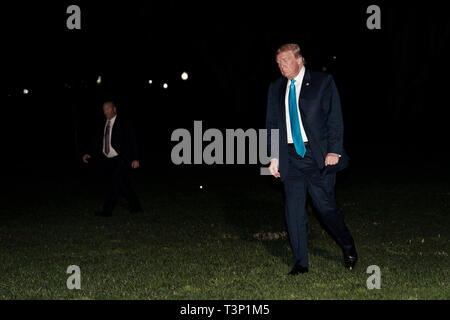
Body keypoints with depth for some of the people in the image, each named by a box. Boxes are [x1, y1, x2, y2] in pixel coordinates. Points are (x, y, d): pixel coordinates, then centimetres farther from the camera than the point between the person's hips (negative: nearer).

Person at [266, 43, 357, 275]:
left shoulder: (323, 82, 1)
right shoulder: (276, 88, 13)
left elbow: (334, 118, -3)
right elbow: (272, 124, 16)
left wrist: (334, 150, -11)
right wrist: (273, 156, 8)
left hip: (318, 156, -4)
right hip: (290, 158, 4)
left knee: (325, 205, -2)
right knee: (293, 210, 0)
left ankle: (348, 247, 24)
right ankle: (300, 263, 10)